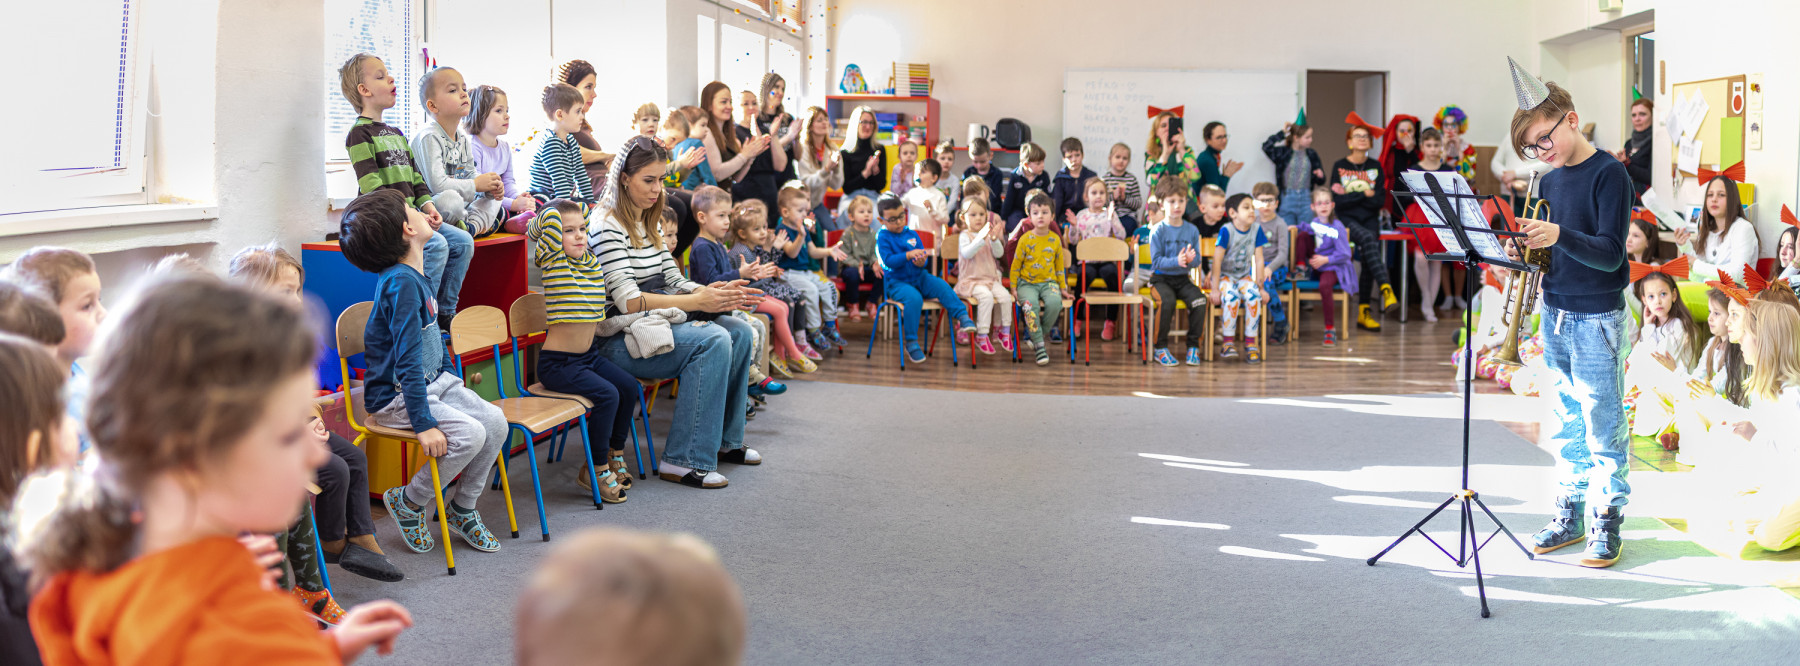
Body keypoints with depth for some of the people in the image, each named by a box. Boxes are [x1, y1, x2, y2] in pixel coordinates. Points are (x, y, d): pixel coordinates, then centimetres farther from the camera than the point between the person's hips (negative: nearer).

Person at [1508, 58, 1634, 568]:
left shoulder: (1609, 174, -12)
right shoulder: (1551, 180, 9)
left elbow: (1609, 254, -20)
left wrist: (1559, 236, -35)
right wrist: (1526, 252, -3)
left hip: (1596, 319, -7)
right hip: (1555, 314, 7)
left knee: (1602, 427, -1)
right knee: (1568, 424, 14)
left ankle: (1608, 521, 9)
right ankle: (1569, 514, 23)